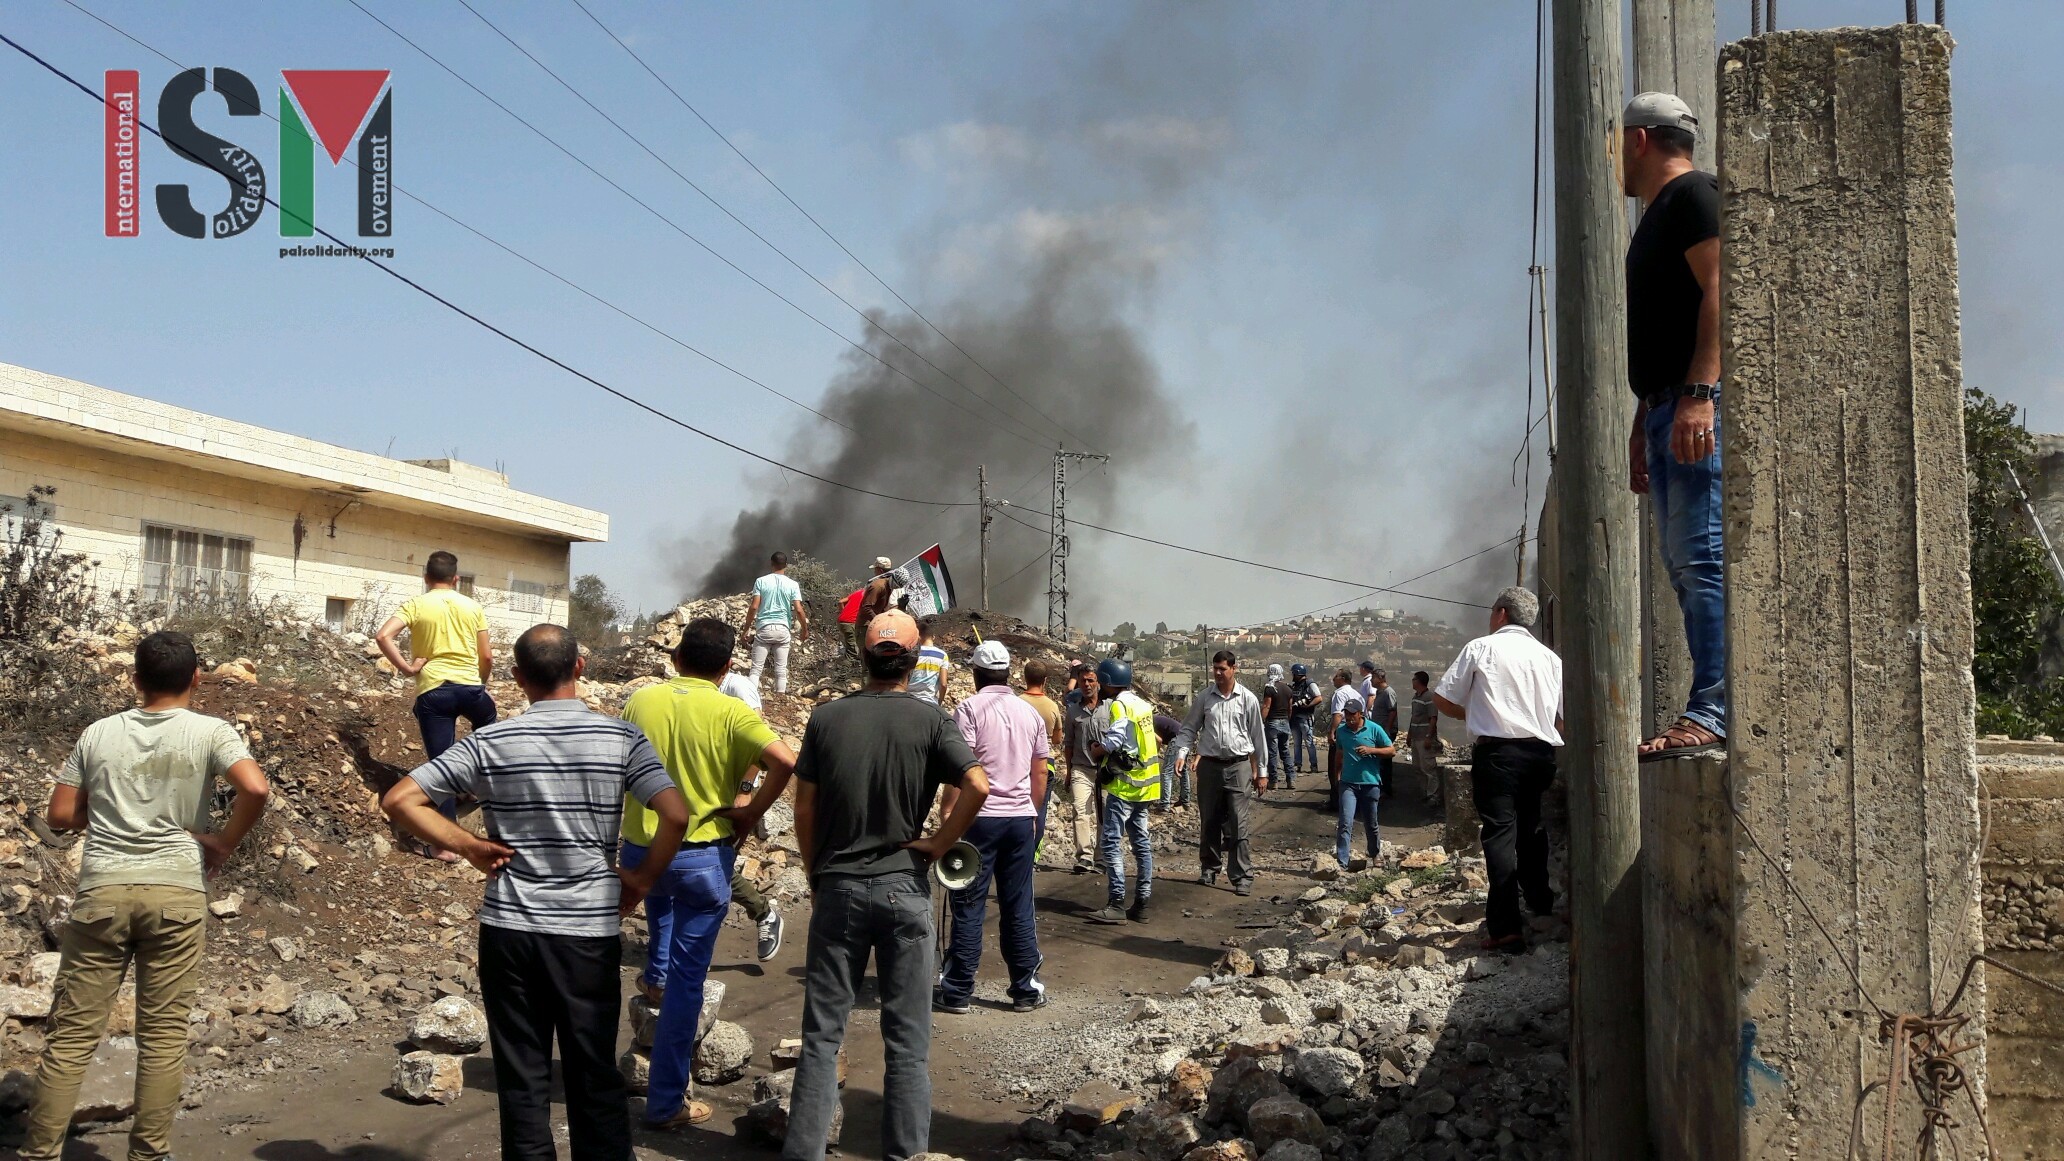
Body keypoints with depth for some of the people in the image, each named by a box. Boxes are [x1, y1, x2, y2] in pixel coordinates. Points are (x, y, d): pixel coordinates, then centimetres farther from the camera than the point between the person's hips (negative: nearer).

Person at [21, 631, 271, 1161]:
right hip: (176, 892, -2)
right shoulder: (210, 731, 0)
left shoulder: (99, 734, 7)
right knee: (163, 1034, 5)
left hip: (102, 890, 2)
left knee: (72, 1032, 7)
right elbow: (255, 790, -15)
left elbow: (61, 815, 9)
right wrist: (224, 843, 0)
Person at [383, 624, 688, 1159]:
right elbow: (677, 814, -14)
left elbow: (399, 800, -5)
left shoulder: (490, 742, -4)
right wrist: (643, 878, 0)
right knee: (595, 1075, 10)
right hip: (591, 930, 0)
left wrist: (469, 846, 0)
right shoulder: (621, 738, -5)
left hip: (509, 928, 0)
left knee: (522, 1076, 10)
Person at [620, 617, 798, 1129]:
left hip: (638, 847, 4)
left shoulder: (641, 700, -1)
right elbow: (785, 761, -24)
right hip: (702, 857, -4)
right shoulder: (730, 712, -12)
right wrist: (750, 813, -10)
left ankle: (654, 975, 50)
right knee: (687, 978, 4)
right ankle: (666, 1101, 9)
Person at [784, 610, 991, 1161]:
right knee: (907, 1040, 7)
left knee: (822, 1033, 8)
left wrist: (816, 875, 13)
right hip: (904, 888, -1)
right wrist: (936, 845, -7)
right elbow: (978, 785, -18)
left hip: (838, 887, 1)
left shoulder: (827, 717, -1)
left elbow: (804, 809, 1)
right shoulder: (929, 720, -5)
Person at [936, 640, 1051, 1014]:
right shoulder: (1030, 713, 11)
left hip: (980, 818, -5)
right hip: (1021, 818, 5)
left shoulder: (970, 709, -7)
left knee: (968, 906, 0)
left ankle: (957, 991, 3)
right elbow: (1040, 773, 15)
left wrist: (948, 811, -11)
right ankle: (1026, 990, 14)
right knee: (1018, 909, 10)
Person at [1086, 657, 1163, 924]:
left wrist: (1095, 750, -3)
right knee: (1141, 842, 11)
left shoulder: (1118, 705, -13)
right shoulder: (1140, 703, 13)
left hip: (1124, 784, -9)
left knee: (1112, 842, -9)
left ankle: (1116, 903, -13)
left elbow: (1113, 742, -22)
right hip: (1144, 783, 9)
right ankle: (1141, 904, 14)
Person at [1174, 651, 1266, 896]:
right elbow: (1189, 728, 11)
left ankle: (1242, 876, -3)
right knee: (1209, 823, 10)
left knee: (1238, 825, -6)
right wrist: (1183, 752, -6)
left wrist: (1260, 772, 8)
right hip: (1209, 765, 2)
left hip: (1238, 766, -2)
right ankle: (1209, 868, 25)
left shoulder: (1248, 699, 1)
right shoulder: (1204, 697, 4)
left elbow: (1257, 737, 7)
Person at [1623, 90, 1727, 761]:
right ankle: (1712, 710, 8)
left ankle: (1711, 712, -20)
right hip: (1670, 408, 10)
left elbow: (1719, 290, -16)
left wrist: (1699, 394, -26)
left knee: (1702, 559, -16)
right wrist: (1641, 428, 24)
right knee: (1686, 563, 7)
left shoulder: (1692, 194, -2)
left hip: (1701, 404, -10)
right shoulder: (1657, 217, 27)